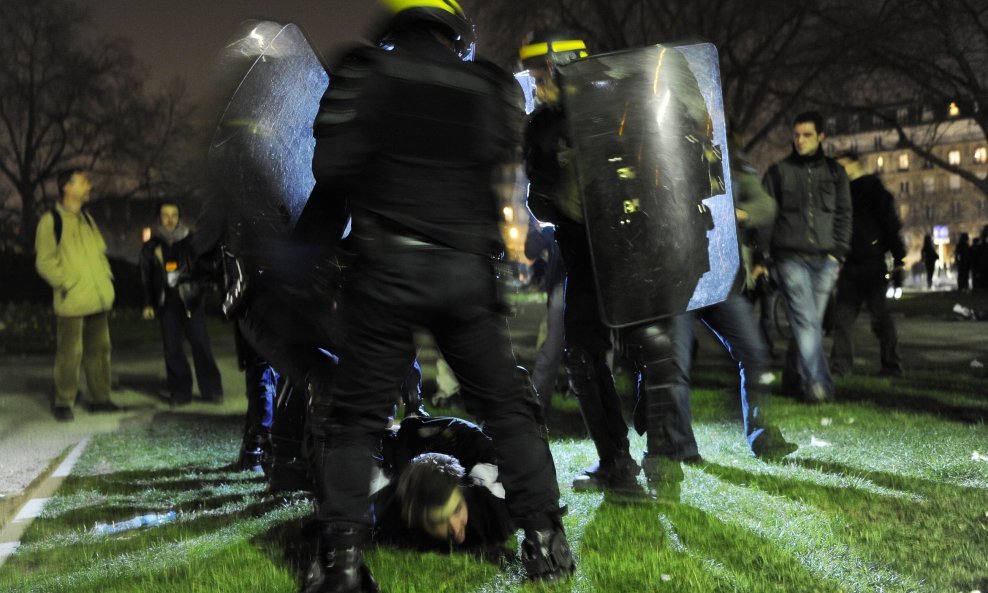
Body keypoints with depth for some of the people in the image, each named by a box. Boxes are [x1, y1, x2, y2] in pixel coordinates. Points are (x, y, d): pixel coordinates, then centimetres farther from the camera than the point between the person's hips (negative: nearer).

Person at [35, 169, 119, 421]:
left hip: (98, 299, 7)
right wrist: (67, 283, -14)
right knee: (70, 353, -3)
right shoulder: (51, 220, -7)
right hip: (72, 302, -7)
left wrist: (105, 276, 11)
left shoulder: (86, 218, 15)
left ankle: (100, 398, 20)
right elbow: (44, 261, -10)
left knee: (99, 350, 11)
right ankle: (63, 403, 10)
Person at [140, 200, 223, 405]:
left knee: (200, 343, -6)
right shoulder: (151, 246, 7)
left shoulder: (190, 241, 4)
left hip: (191, 301, -1)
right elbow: (146, 278, 13)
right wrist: (148, 303, 9)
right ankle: (180, 392, 11)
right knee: (172, 348, 0)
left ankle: (211, 389, 4)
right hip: (166, 303, 1)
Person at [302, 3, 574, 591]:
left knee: (354, 414, 8)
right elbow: (505, 162, 3)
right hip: (467, 272, 2)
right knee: (507, 405, 13)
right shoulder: (493, 88, 6)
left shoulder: (366, 73, 0)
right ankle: (546, 542, 15)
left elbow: (331, 168, -7)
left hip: (387, 268, -1)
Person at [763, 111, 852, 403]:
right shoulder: (779, 171, 7)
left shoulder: (834, 172, 13)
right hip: (791, 256, -2)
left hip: (825, 258, 3)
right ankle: (817, 383, -14)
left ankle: (794, 376, 20)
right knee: (806, 321, -12)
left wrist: (838, 251, 2)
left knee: (812, 321, 5)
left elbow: (844, 214, 14)